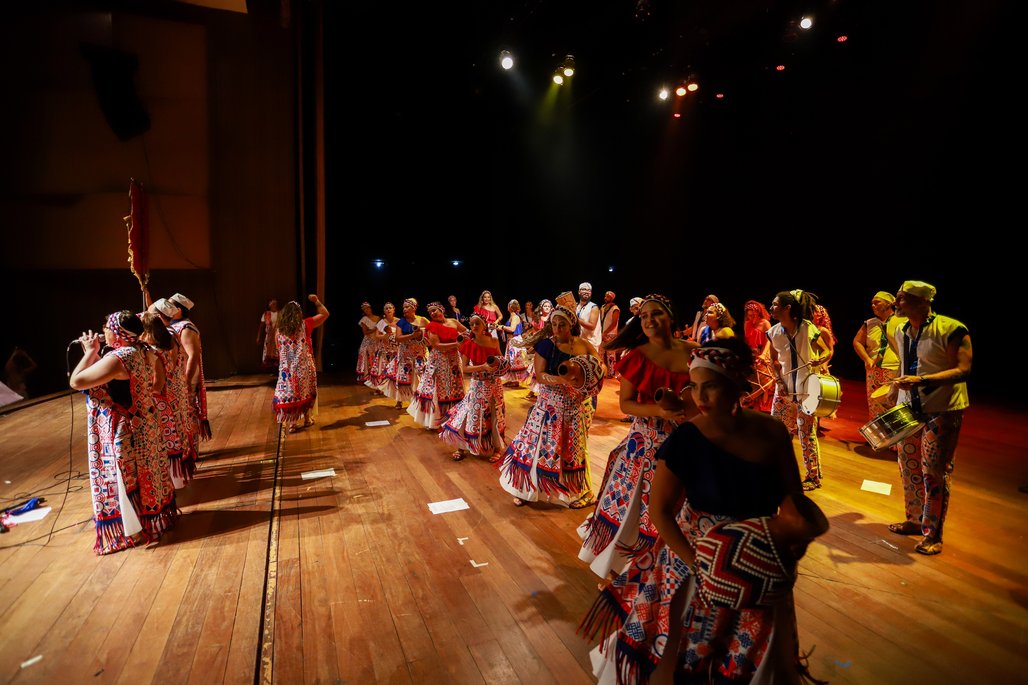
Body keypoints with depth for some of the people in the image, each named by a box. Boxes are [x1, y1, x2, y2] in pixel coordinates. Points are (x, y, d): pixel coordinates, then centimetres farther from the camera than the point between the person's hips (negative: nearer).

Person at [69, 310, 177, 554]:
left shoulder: (116, 359, -26)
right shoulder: (145, 351, 0)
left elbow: (75, 382, -20)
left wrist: (90, 352, -10)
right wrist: (96, 354, 12)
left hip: (123, 432, -8)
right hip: (145, 424, 8)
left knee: (125, 482, 7)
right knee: (147, 475, 21)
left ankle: (133, 530, 20)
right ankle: (158, 517, 35)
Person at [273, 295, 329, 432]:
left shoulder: (280, 330, -2)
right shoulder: (305, 325, -8)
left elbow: (279, 350, 7)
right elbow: (325, 314, -2)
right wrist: (316, 301, 1)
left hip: (287, 369, 1)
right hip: (304, 368, -1)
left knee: (288, 394, 8)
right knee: (306, 393, 15)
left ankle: (290, 424, 10)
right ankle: (307, 420, 26)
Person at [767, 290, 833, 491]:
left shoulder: (807, 328, -15)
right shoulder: (774, 332, -2)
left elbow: (827, 351, -4)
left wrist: (818, 361, -26)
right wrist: (779, 381, -2)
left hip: (806, 387, -5)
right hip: (784, 386, 5)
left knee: (806, 432, 0)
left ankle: (813, 477, 14)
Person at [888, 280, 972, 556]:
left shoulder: (950, 329, -16)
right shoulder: (900, 332, 7)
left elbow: (963, 370, -20)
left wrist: (921, 380, -30)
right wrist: (898, 387, 15)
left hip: (942, 412, -7)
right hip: (908, 409, 7)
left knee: (934, 472, -2)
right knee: (909, 469, 14)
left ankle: (933, 534, 12)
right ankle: (914, 520, 30)